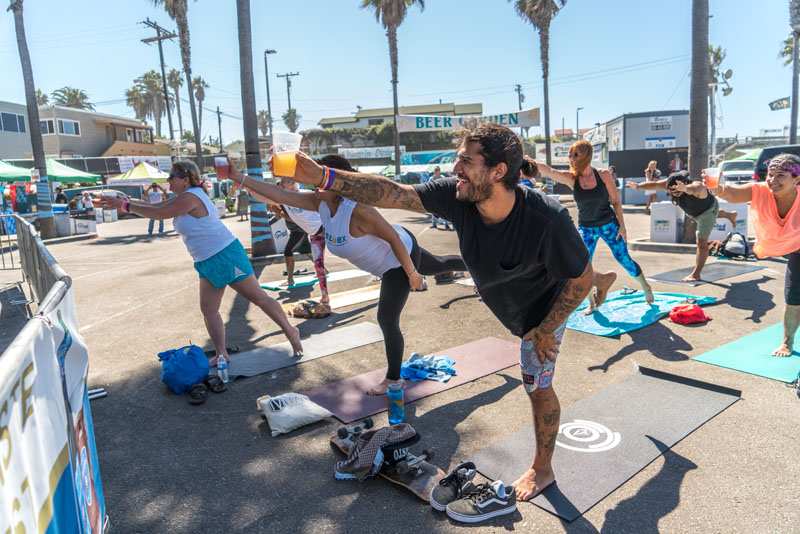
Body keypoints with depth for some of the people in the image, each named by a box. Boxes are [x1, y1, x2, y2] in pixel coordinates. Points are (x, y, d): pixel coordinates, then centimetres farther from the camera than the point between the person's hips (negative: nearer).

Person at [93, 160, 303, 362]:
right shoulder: (183, 198, 13)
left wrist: (125, 206, -12)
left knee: (259, 298, -1)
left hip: (226, 256, -10)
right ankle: (221, 354, 13)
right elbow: (156, 206, 13)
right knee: (208, 310, 7)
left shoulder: (190, 197, -17)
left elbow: (158, 213, -19)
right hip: (208, 263, 10)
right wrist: (123, 200, 4)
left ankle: (291, 332, 10)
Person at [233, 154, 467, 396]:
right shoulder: (321, 203, -15)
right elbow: (279, 194, -18)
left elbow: (394, 238, -32)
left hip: (402, 255, -8)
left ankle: (394, 379, 11)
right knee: (441, 265, 32)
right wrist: (238, 177, -24)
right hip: (387, 257, 8)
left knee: (387, 320, -9)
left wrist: (411, 273, -24)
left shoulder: (358, 209, -39)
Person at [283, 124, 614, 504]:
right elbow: (392, 193, -32)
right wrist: (322, 177, -41)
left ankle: (542, 470, 32)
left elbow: (579, 279, -29)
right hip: (505, 301, 6)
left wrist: (546, 329, -22)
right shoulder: (457, 195, -32)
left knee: (537, 386, 6)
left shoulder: (547, 219, -44)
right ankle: (601, 282, 68)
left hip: (544, 309, -6)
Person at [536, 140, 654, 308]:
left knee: (624, 259, 6)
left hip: (608, 224, -2)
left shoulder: (604, 175, -13)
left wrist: (622, 226, -6)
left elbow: (616, 201, -5)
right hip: (586, 228, 2)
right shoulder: (571, 178, -11)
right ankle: (592, 303, 20)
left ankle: (646, 287, 32)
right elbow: (547, 171, -26)